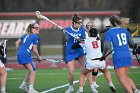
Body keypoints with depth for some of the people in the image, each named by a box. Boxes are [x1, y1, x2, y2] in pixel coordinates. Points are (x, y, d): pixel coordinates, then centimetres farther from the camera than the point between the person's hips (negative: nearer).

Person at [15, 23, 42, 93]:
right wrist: (39, 57, 6)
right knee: (33, 71, -4)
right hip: (26, 55, -8)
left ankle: (23, 85, 20)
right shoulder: (35, 37, -4)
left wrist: (18, 52, 28)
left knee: (31, 71, 19)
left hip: (20, 55, 8)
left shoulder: (25, 35, 19)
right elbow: (34, 49, -7)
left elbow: (17, 42, 22)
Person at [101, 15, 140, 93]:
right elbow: (132, 43, 12)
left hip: (118, 57, -5)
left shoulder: (109, 32, -4)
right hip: (128, 56, 5)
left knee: (122, 79, -1)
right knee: (125, 76, 19)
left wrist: (103, 56, 4)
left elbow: (107, 46, -11)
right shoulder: (124, 30, 10)